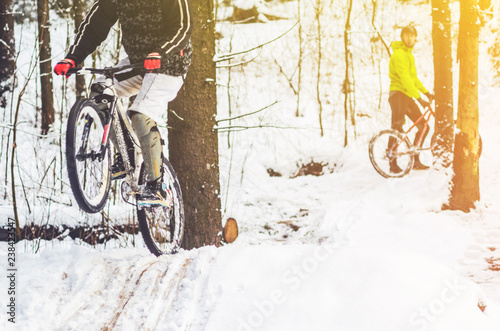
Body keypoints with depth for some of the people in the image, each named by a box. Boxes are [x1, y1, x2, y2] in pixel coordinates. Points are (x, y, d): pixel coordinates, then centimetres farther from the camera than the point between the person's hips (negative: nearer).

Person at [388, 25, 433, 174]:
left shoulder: (410, 55, 19)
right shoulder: (398, 54, -13)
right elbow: (405, 79, -22)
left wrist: (426, 92, 17)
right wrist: (419, 98, -26)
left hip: (407, 96, 9)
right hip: (398, 94, -9)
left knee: (423, 126, 4)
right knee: (397, 129, -13)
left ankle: (416, 161, 11)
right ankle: (393, 164, -8)